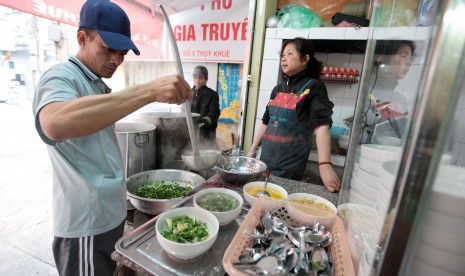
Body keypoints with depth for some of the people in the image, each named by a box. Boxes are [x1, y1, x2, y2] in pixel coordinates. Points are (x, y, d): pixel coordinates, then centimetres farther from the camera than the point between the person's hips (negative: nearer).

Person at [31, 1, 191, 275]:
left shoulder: (99, 85, 11)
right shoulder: (61, 77, -16)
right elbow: (55, 124, -41)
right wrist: (149, 91, -44)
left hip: (110, 214, 8)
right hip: (86, 224, -8)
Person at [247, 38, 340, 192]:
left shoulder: (313, 87, -9)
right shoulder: (278, 89, 10)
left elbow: (322, 125, -21)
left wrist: (325, 165, -32)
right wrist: (253, 149, 14)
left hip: (290, 163, -6)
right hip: (266, 157, 6)